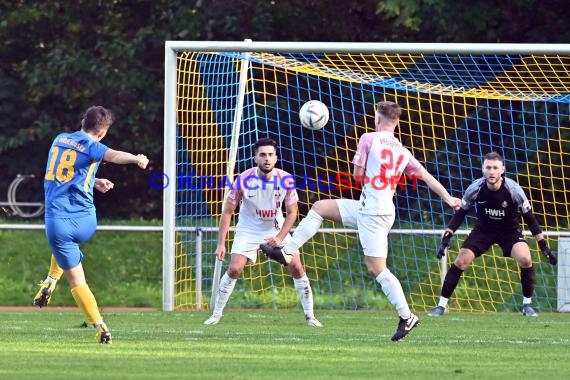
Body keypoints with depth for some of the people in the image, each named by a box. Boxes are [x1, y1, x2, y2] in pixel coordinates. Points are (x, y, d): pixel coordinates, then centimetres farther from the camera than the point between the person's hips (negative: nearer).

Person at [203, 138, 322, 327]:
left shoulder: (285, 180, -19)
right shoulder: (243, 180, -22)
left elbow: (292, 212, -7)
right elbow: (227, 211, -13)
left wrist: (279, 238, -19)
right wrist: (221, 244, -16)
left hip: (276, 229, 1)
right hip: (248, 230, -1)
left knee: (296, 268, -7)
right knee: (234, 269, -14)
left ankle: (310, 316, 6)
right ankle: (216, 314, 2)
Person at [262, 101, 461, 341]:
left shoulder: (369, 139, -9)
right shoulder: (402, 151, 9)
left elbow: (357, 175, -4)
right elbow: (426, 176, 8)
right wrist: (449, 199, 17)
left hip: (372, 213, -9)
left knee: (376, 268, -6)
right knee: (319, 208, 15)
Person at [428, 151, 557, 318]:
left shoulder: (513, 190, -24)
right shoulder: (475, 189, -21)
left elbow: (529, 217, -12)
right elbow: (460, 214, -6)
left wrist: (544, 246, -12)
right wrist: (446, 238, -13)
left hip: (510, 230, -1)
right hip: (483, 229, 1)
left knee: (525, 259, -26)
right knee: (460, 262, -11)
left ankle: (527, 304, -6)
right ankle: (441, 305, 3)